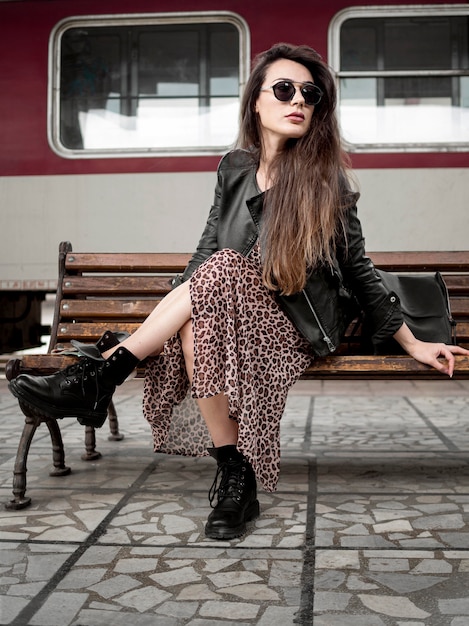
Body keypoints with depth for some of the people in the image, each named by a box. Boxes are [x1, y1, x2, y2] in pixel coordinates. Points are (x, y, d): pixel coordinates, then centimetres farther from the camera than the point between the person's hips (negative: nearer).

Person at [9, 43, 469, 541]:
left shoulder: (326, 179, -2)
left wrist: (412, 344, 5)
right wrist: (166, 314, 1)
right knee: (196, 325, -34)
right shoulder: (235, 168, 7)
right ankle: (235, 479, -25)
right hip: (225, 311, 3)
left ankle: (101, 375, -29)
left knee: (221, 274, -32)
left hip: (296, 328, -3)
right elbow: (207, 247, 12)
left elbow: (357, 269, 4)